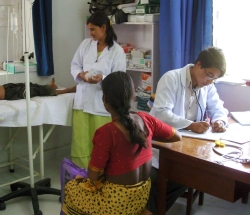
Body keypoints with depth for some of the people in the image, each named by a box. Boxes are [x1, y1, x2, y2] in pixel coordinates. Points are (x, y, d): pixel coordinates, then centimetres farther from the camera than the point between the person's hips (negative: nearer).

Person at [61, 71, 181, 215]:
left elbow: (93, 176, -17)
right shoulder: (146, 120, -10)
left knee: (71, 188, 21)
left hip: (118, 201, -6)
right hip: (142, 195, 6)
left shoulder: (106, 132, -26)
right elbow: (177, 136, 6)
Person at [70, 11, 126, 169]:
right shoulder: (86, 44, 6)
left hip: (102, 102, -3)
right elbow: (75, 65, 11)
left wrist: (102, 78, -27)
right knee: (80, 140, 7)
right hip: (83, 99, 4)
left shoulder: (117, 51, -7)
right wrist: (81, 75, -12)